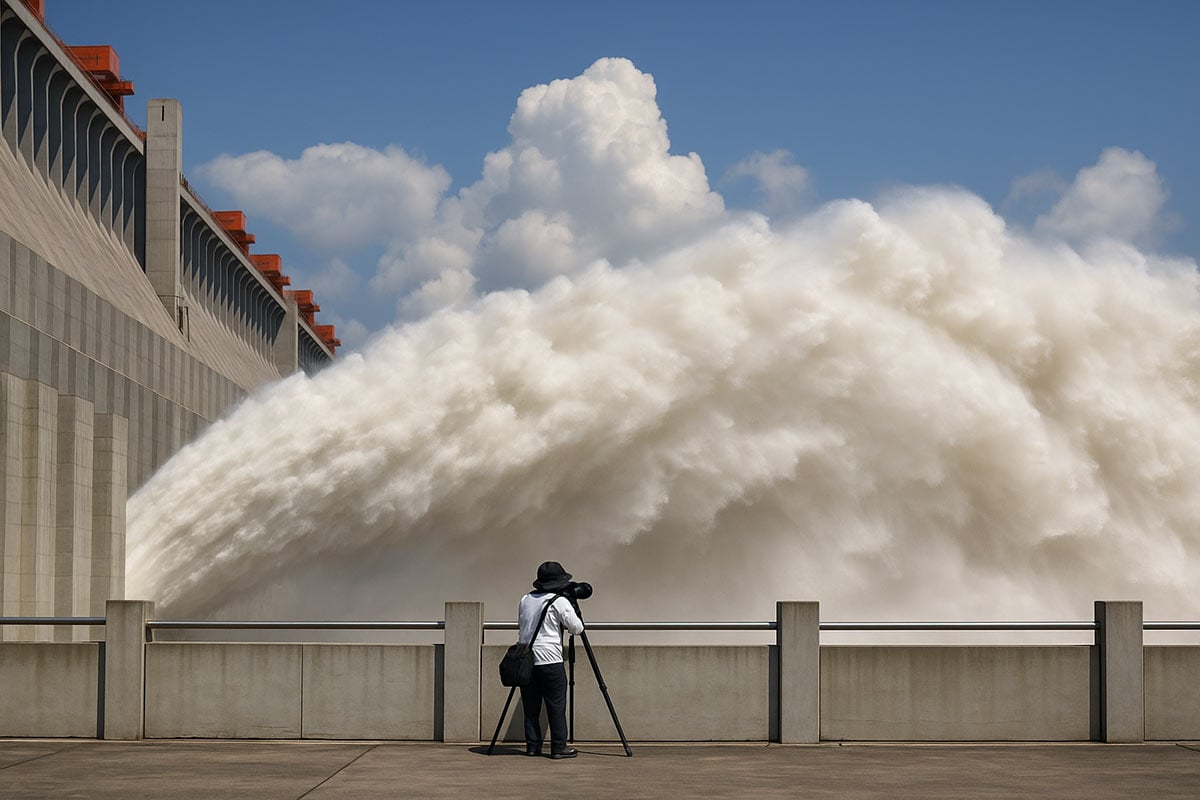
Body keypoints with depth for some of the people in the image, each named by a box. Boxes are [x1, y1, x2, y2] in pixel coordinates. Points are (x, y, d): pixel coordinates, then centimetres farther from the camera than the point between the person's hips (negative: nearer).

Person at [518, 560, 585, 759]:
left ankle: (532, 746, 11)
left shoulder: (525, 600, 13)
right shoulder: (559, 602, -6)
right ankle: (559, 748, 1)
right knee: (556, 706, 0)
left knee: (531, 707, 10)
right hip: (549, 660, -6)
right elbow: (577, 628, -5)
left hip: (525, 659, 6)